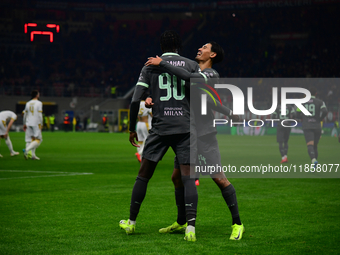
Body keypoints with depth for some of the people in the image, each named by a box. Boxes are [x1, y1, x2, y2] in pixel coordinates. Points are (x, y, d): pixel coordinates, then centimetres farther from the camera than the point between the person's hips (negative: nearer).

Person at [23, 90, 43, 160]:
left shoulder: (28, 103, 10)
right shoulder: (39, 103, -7)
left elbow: (25, 115, 15)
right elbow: (40, 115, -12)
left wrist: (24, 124, 23)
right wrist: (41, 124, -7)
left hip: (29, 124, 6)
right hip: (36, 123, -6)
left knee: (33, 139, 13)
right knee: (38, 140, -3)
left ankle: (32, 154, 0)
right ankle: (27, 150, -23)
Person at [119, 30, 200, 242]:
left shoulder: (150, 66, 8)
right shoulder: (191, 65, 7)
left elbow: (136, 100, 3)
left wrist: (132, 129, 13)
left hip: (160, 128, 1)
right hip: (185, 128, -1)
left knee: (144, 175, 14)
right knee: (188, 177, -5)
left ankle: (131, 222, 24)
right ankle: (191, 227, -19)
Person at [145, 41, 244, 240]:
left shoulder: (212, 75, -8)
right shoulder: (191, 72, 17)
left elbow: (189, 78, -26)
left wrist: (162, 63, -21)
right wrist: (151, 100, 1)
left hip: (204, 135, -8)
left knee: (219, 179, -11)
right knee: (177, 177, 12)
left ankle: (237, 224, -3)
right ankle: (181, 223, 26)